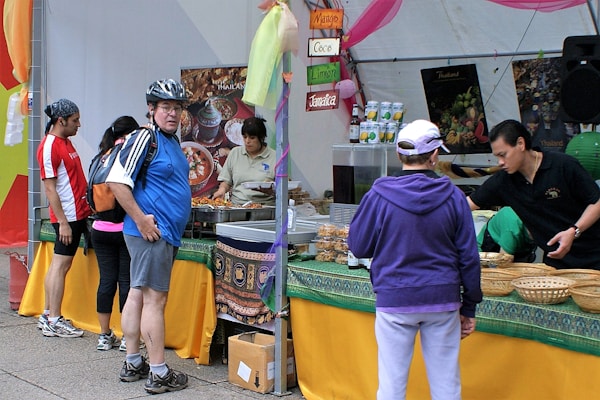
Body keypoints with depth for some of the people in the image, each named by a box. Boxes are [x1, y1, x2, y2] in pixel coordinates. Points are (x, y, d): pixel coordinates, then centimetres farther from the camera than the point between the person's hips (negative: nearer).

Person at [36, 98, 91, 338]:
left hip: (78, 213, 10)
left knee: (58, 264, 13)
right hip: (68, 216, -10)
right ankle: (53, 322, 0)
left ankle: (48, 316, 20)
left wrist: (84, 210, 20)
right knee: (61, 265, -5)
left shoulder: (65, 142, 16)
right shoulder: (49, 147, -14)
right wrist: (63, 222, -20)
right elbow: (50, 188, -17)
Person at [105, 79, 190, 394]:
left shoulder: (172, 140, 16)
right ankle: (159, 374, 0)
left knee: (138, 295, 14)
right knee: (155, 299, -6)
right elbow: (116, 181, -20)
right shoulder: (144, 137, -13)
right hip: (151, 232, -10)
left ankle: (133, 364, 22)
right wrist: (141, 219, -20)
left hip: (166, 233, 10)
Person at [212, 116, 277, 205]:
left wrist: (269, 190, -17)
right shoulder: (235, 153, 17)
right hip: (236, 205, 3)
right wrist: (222, 189, 0)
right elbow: (226, 180, 21)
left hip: (263, 207, -3)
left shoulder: (274, 157, 4)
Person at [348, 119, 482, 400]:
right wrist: (469, 307, 11)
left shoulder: (379, 196, -7)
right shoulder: (453, 196, -3)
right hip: (443, 300, 1)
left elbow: (358, 247, 1)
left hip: (394, 300, -1)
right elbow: (469, 257, 1)